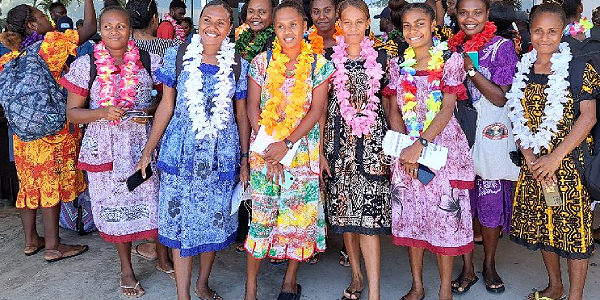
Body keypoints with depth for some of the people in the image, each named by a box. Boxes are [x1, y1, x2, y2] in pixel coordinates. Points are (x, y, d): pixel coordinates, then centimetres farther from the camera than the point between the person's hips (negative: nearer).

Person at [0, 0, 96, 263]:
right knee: (52, 185, 1)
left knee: (29, 185, 15)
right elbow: (90, 27, -10)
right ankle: (53, 246, 9)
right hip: (54, 130, -7)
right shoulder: (51, 43, -11)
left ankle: (31, 240, 26)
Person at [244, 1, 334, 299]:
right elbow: (252, 107, 2)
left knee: (299, 212, 5)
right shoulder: (261, 62, 3)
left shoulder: (319, 64, 1)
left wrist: (287, 144, -14)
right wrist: (266, 145, -9)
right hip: (264, 146, 0)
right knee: (260, 212, 1)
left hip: (302, 148, 0)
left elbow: (316, 110, -5)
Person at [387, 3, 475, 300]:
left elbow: (447, 110, -10)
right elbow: (394, 111, 7)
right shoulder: (398, 64, 7)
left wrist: (419, 145, -18)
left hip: (443, 146, -3)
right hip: (406, 151, 4)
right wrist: (403, 146, -8)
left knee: (445, 215, 1)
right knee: (410, 215, 8)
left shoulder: (450, 60, -3)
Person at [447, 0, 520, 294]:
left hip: (490, 135, -3)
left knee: (490, 203, 3)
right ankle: (467, 268, 22)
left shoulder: (502, 46, -4)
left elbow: (501, 98, -11)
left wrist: (470, 68, -15)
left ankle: (489, 265, 25)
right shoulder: (454, 47, 10)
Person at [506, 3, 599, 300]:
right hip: (534, 163, 5)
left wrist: (555, 157, -18)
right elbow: (518, 119, 6)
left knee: (573, 228, 2)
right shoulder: (522, 71, 6)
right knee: (541, 226, 15)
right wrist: (529, 157, -7)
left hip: (569, 161, -5)